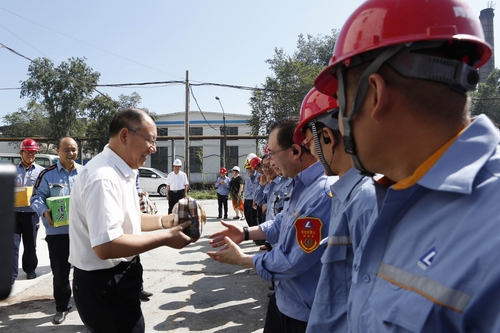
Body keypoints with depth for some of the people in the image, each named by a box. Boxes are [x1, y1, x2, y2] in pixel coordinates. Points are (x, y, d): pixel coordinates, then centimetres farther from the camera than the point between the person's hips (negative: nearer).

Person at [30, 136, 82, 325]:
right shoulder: (48, 174, 1)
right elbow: (37, 197, -2)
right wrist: (44, 211, -21)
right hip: (57, 231, -1)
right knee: (60, 271, 10)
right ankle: (62, 307, 28)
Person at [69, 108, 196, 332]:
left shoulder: (119, 172, 8)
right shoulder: (103, 177, -26)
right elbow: (106, 246, -32)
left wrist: (164, 221, 3)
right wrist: (165, 238, -24)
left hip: (114, 280, 10)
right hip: (104, 285, -10)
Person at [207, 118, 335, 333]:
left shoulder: (322, 193, -33)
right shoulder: (303, 183, 1)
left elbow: (293, 261, -29)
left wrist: (241, 259, -15)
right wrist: (245, 233, 5)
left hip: (305, 310, -8)